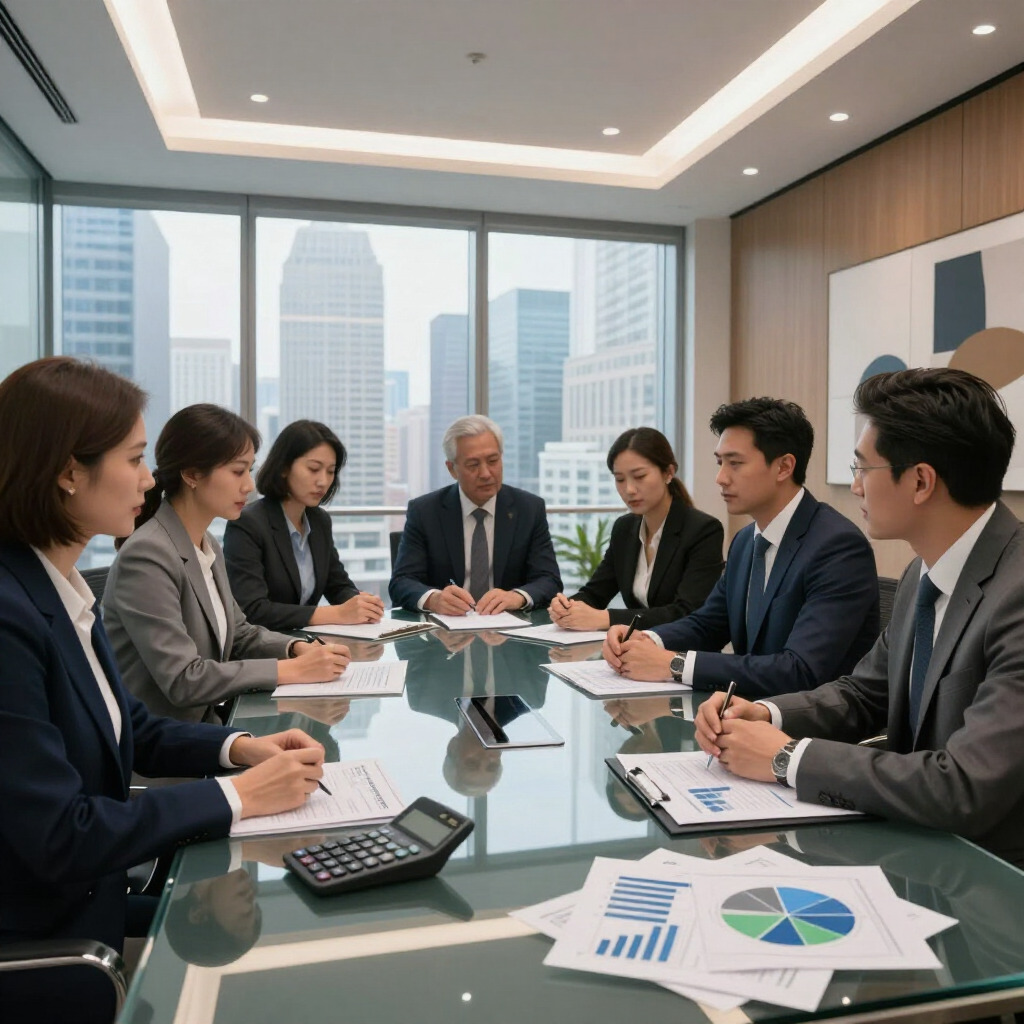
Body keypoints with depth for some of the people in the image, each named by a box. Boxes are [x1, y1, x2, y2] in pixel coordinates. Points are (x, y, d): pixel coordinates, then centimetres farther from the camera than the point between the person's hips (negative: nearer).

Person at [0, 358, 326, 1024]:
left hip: (89, 905, 7)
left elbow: (129, 726, 11)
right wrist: (237, 795, -18)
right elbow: (61, 837, -26)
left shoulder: (64, 587, 1)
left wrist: (239, 747, -5)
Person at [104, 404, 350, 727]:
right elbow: (182, 680, -24)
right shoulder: (146, 556, -21)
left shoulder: (209, 546, 6)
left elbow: (238, 633, 14)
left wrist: (297, 648, -4)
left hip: (202, 728, 7)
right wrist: (292, 670, -21)